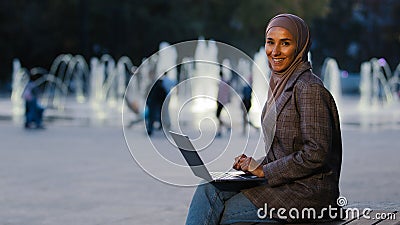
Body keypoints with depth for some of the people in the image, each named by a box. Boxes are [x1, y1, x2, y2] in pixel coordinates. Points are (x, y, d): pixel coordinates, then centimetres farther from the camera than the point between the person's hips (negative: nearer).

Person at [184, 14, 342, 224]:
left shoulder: (310, 89, -15)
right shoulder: (280, 84, 14)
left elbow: (316, 154, -20)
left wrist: (264, 171, -14)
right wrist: (256, 165, 3)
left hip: (307, 192, -9)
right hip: (284, 183, 9)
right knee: (208, 190, -6)